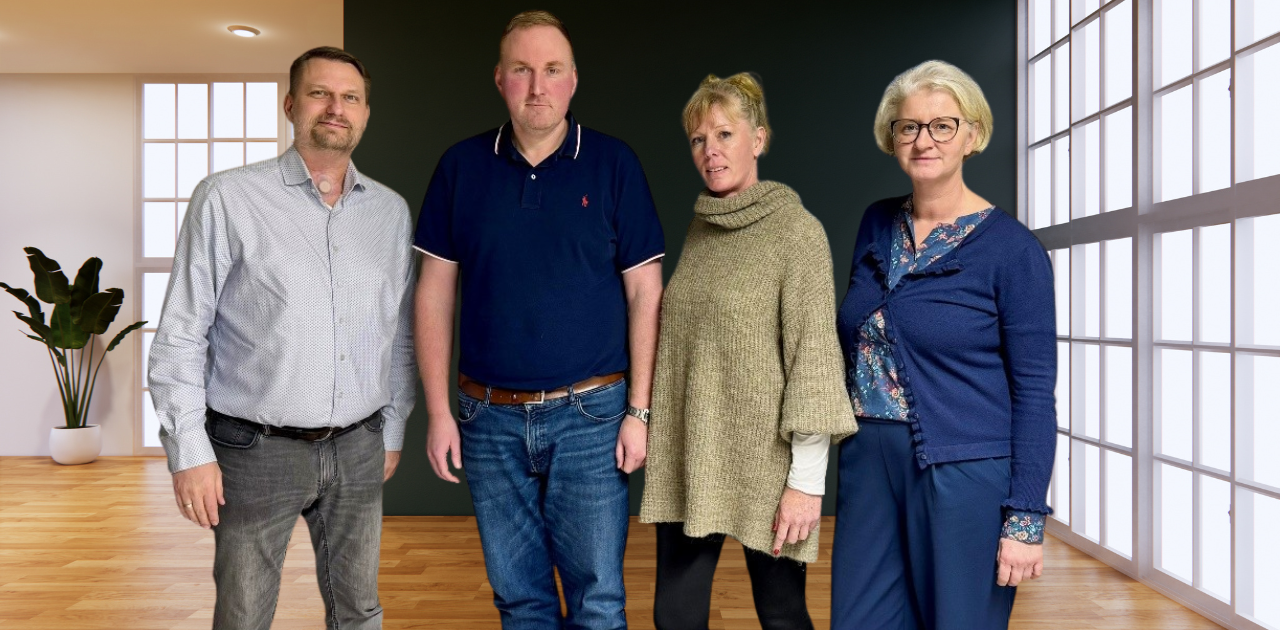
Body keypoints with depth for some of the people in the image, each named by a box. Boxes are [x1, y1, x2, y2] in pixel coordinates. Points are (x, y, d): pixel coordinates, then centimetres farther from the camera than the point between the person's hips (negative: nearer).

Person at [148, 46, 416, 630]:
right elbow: (180, 335, -5)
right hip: (256, 450, -3)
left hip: (358, 449, 4)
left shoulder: (391, 210, 7)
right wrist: (189, 450, -8)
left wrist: (392, 431, 13)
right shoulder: (227, 198, -5)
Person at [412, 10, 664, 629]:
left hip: (589, 415, -2)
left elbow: (644, 293, -1)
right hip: (490, 417, 2)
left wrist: (639, 410, -5)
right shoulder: (461, 166, 4)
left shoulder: (614, 165, -1)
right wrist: (438, 410, 1)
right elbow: (434, 293, 5)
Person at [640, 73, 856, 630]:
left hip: (762, 459, -5)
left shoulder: (797, 230, -10)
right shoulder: (698, 228, 9)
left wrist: (807, 479, -16)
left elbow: (815, 358, -13)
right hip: (688, 459, 6)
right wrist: (653, 431, 13)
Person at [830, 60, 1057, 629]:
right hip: (868, 468, 5)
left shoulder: (1011, 248, -9)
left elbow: (1035, 390, -9)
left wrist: (1026, 517, -11)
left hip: (964, 476, -5)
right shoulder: (877, 224, 7)